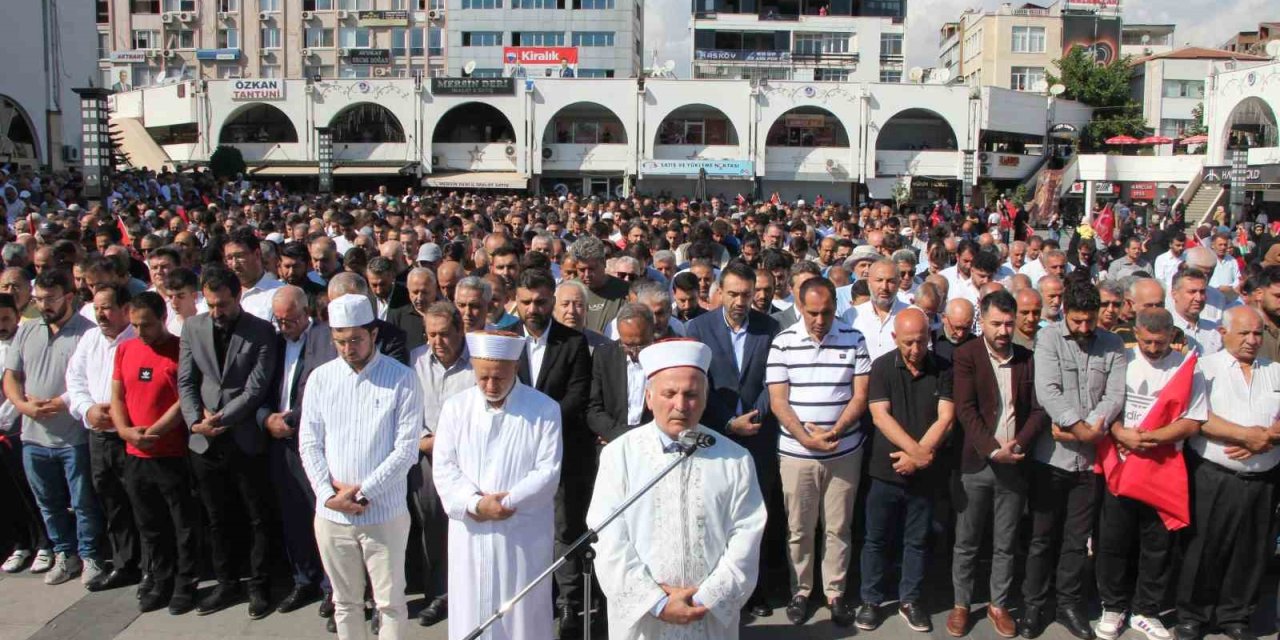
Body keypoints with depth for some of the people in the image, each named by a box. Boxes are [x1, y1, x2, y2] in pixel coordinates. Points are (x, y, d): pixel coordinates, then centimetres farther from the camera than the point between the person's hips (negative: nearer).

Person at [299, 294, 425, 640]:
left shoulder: (402, 379, -7)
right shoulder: (320, 378, 4)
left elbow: (406, 448, -10)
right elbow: (309, 443, 4)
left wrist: (362, 492, -13)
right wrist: (329, 492, -8)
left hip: (384, 513, -3)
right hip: (331, 513, 3)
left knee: (390, 602, 7)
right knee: (345, 602, 17)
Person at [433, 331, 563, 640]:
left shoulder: (545, 409, -4)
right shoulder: (455, 407, 3)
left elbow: (548, 473, -8)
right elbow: (443, 468, -1)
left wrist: (505, 502, -16)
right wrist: (476, 503, -16)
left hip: (524, 537, -2)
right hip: (470, 535, 2)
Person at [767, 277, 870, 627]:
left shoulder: (853, 340, -2)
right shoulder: (783, 342, -4)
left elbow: (860, 396, -2)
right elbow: (778, 401, -5)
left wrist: (834, 432, -15)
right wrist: (806, 438, -16)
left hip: (844, 451, 1)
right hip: (796, 452, 0)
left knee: (839, 527, 10)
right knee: (798, 529, 10)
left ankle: (835, 591, 25)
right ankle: (800, 590, 26)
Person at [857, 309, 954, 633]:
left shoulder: (943, 370, -1)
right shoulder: (882, 367, -3)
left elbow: (946, 419, -6)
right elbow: (880, 415, -11)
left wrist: (917, 455, -15)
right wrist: (917, 450, -17)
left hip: (924, 472, 1)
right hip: (886, 470, -1)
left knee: (917, 541, 12)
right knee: (877, 538, 8)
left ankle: (910, 600, 26)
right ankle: (871, 600, 22)